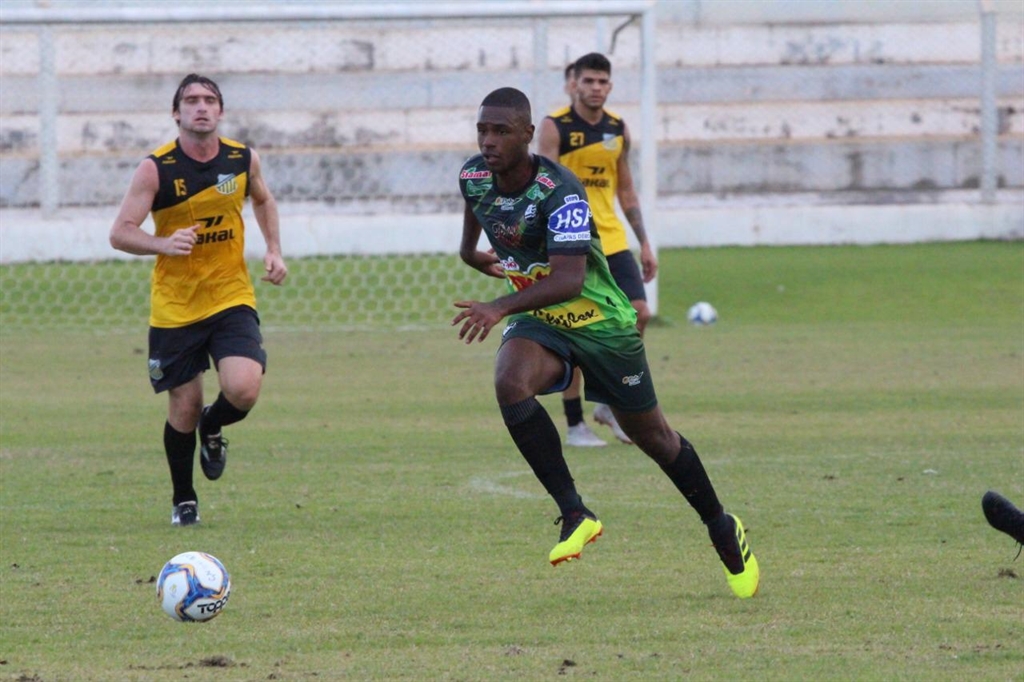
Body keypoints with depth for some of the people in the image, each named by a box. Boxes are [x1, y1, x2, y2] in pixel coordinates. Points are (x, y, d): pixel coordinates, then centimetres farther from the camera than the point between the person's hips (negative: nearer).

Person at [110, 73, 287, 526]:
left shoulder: (243, 160, 0)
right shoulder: (155, 169, -11)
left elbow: (263, 200, 22)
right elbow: (120, 233, -12)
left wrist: (273, 250, 9)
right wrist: (164, 244, -30)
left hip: (232, 299, 2)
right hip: (174, 308, -2)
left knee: (243, 390, -19)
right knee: (183, 409, 2)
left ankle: (213, 428, 19)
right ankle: (183, 501, 26)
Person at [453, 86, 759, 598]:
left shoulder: (561, 193, -30)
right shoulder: (474, 176, -10)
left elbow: (569, 279, -41)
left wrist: (501, 307, -51)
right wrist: (471, 252, 21)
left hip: (599, 321, -4)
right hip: (538, 322, 4)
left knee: (651, 435, 10)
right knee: (509, 383, -30)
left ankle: (722, 529, 33)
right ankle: (574, 514, -24)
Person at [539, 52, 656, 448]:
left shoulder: (618, 129, 10)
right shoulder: (554, 127, -7)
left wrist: (644, 243, 16)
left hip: (611, 241, 5)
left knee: (639, 313, -7)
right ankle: (575, 425, 6)